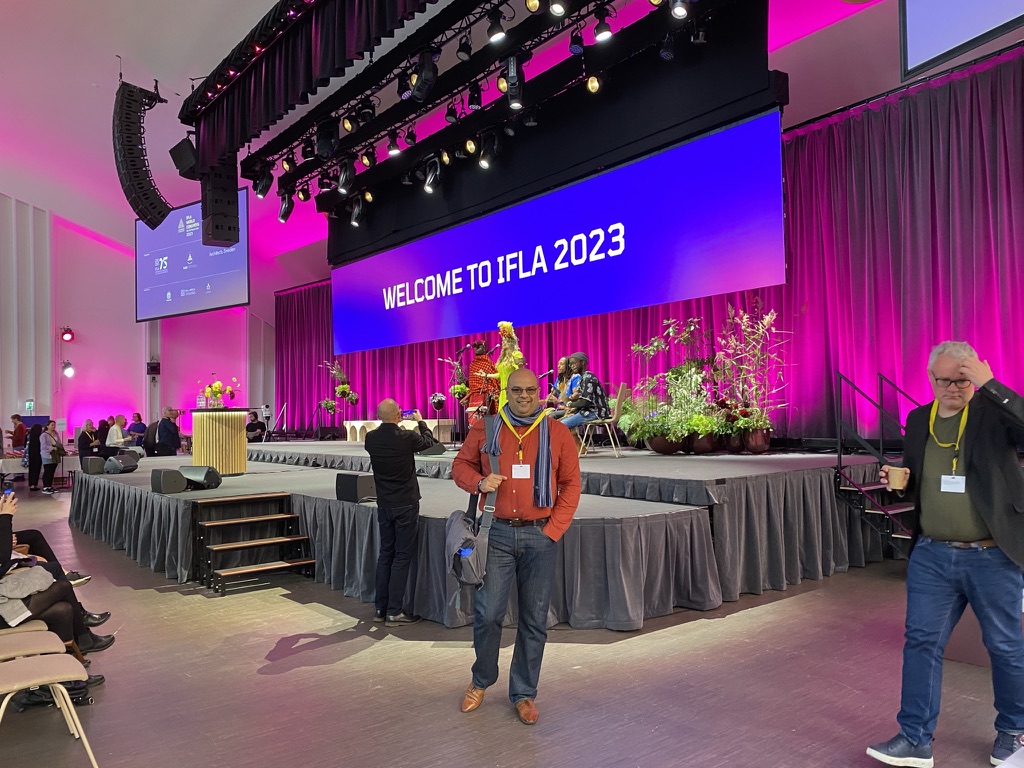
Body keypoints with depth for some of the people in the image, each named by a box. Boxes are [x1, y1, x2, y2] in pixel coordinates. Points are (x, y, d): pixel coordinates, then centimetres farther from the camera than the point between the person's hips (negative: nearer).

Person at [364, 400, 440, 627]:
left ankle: (380, 608, 19)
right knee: (402, 557, 1)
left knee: (385, 554, 14)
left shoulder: (371, 438, -5)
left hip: (384, 504, 5)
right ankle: (394, 612, 3)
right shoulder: (407, 438, -18)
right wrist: (420, 421, 20)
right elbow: (430, 441, 4)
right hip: (406, 505, -5)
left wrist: (390, 421, 24)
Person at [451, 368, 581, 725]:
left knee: (534, 620, 7)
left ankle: (524, 693, 24)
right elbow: (460, 466, 12)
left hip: (540, 537, 0)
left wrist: (554, 529, -3)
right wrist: (479, 481, -10)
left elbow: (571, 484, 5)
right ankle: (481, 681, 27)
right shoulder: (485, 429, 5)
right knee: (487, 613, 1)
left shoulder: (556, 432, 4)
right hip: (497, 534, 0)